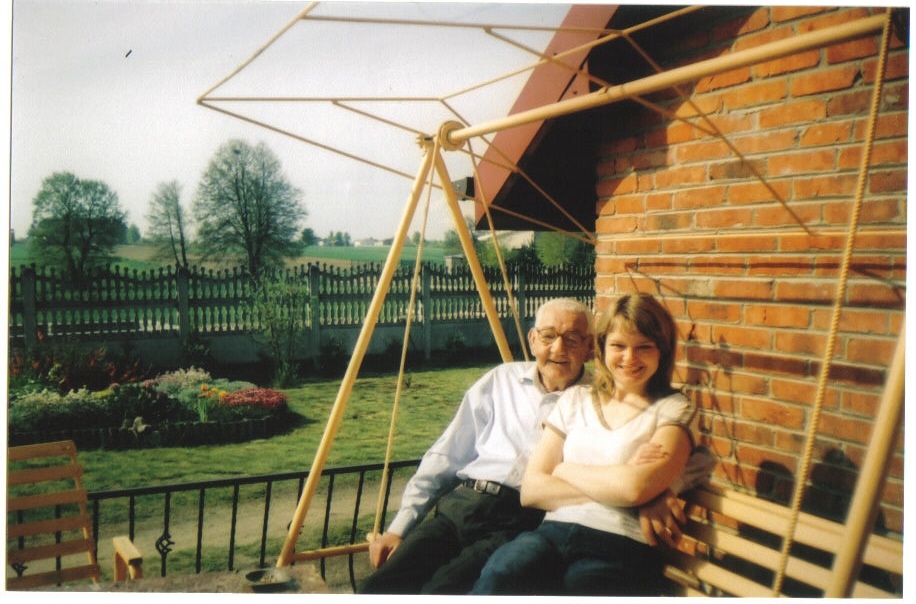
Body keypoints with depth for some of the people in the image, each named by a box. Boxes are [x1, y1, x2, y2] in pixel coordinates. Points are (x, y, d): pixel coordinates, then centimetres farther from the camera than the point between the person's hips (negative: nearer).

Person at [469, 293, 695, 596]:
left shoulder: (674, 409, 8)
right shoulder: (575, 399, 16)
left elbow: (636, 487, -11)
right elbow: (531, 490, 7)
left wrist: (564, 470, 3)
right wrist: (613, 486, -4)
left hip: (620, 548, -2)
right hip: (554, 532, 2)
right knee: (498, 576, -31)